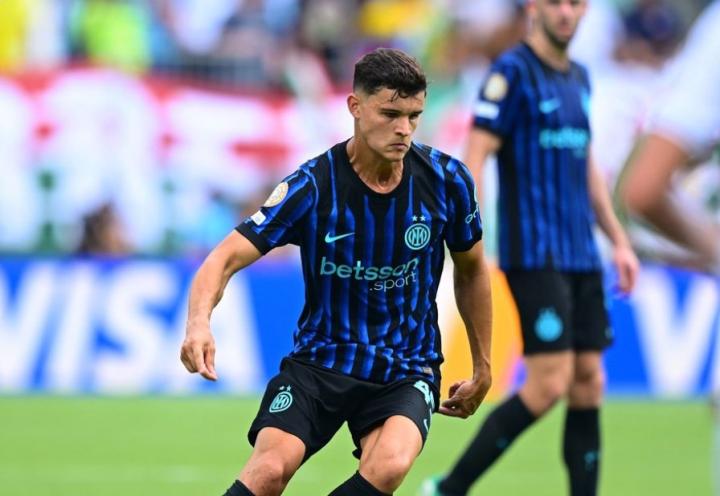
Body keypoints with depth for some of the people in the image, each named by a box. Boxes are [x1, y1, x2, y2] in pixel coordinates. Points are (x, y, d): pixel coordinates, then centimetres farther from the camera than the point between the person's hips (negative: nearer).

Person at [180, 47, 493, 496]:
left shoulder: (446, 179, -6)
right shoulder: (312, 186, -13)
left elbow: (472, 272, 12)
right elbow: (226, 259, -15)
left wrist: (483, 367, 19)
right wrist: (200, 321, -36)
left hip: (406, 370, 1)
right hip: (319, 361, -1)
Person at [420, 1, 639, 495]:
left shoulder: (579, 78, 16)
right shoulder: (512, 72, -8)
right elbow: (474, 157, -14)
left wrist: (619, 240, 22)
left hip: (582, 256, 8)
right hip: (535, 255, -8)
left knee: (588, 382, 2)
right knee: (549, 384, -13)